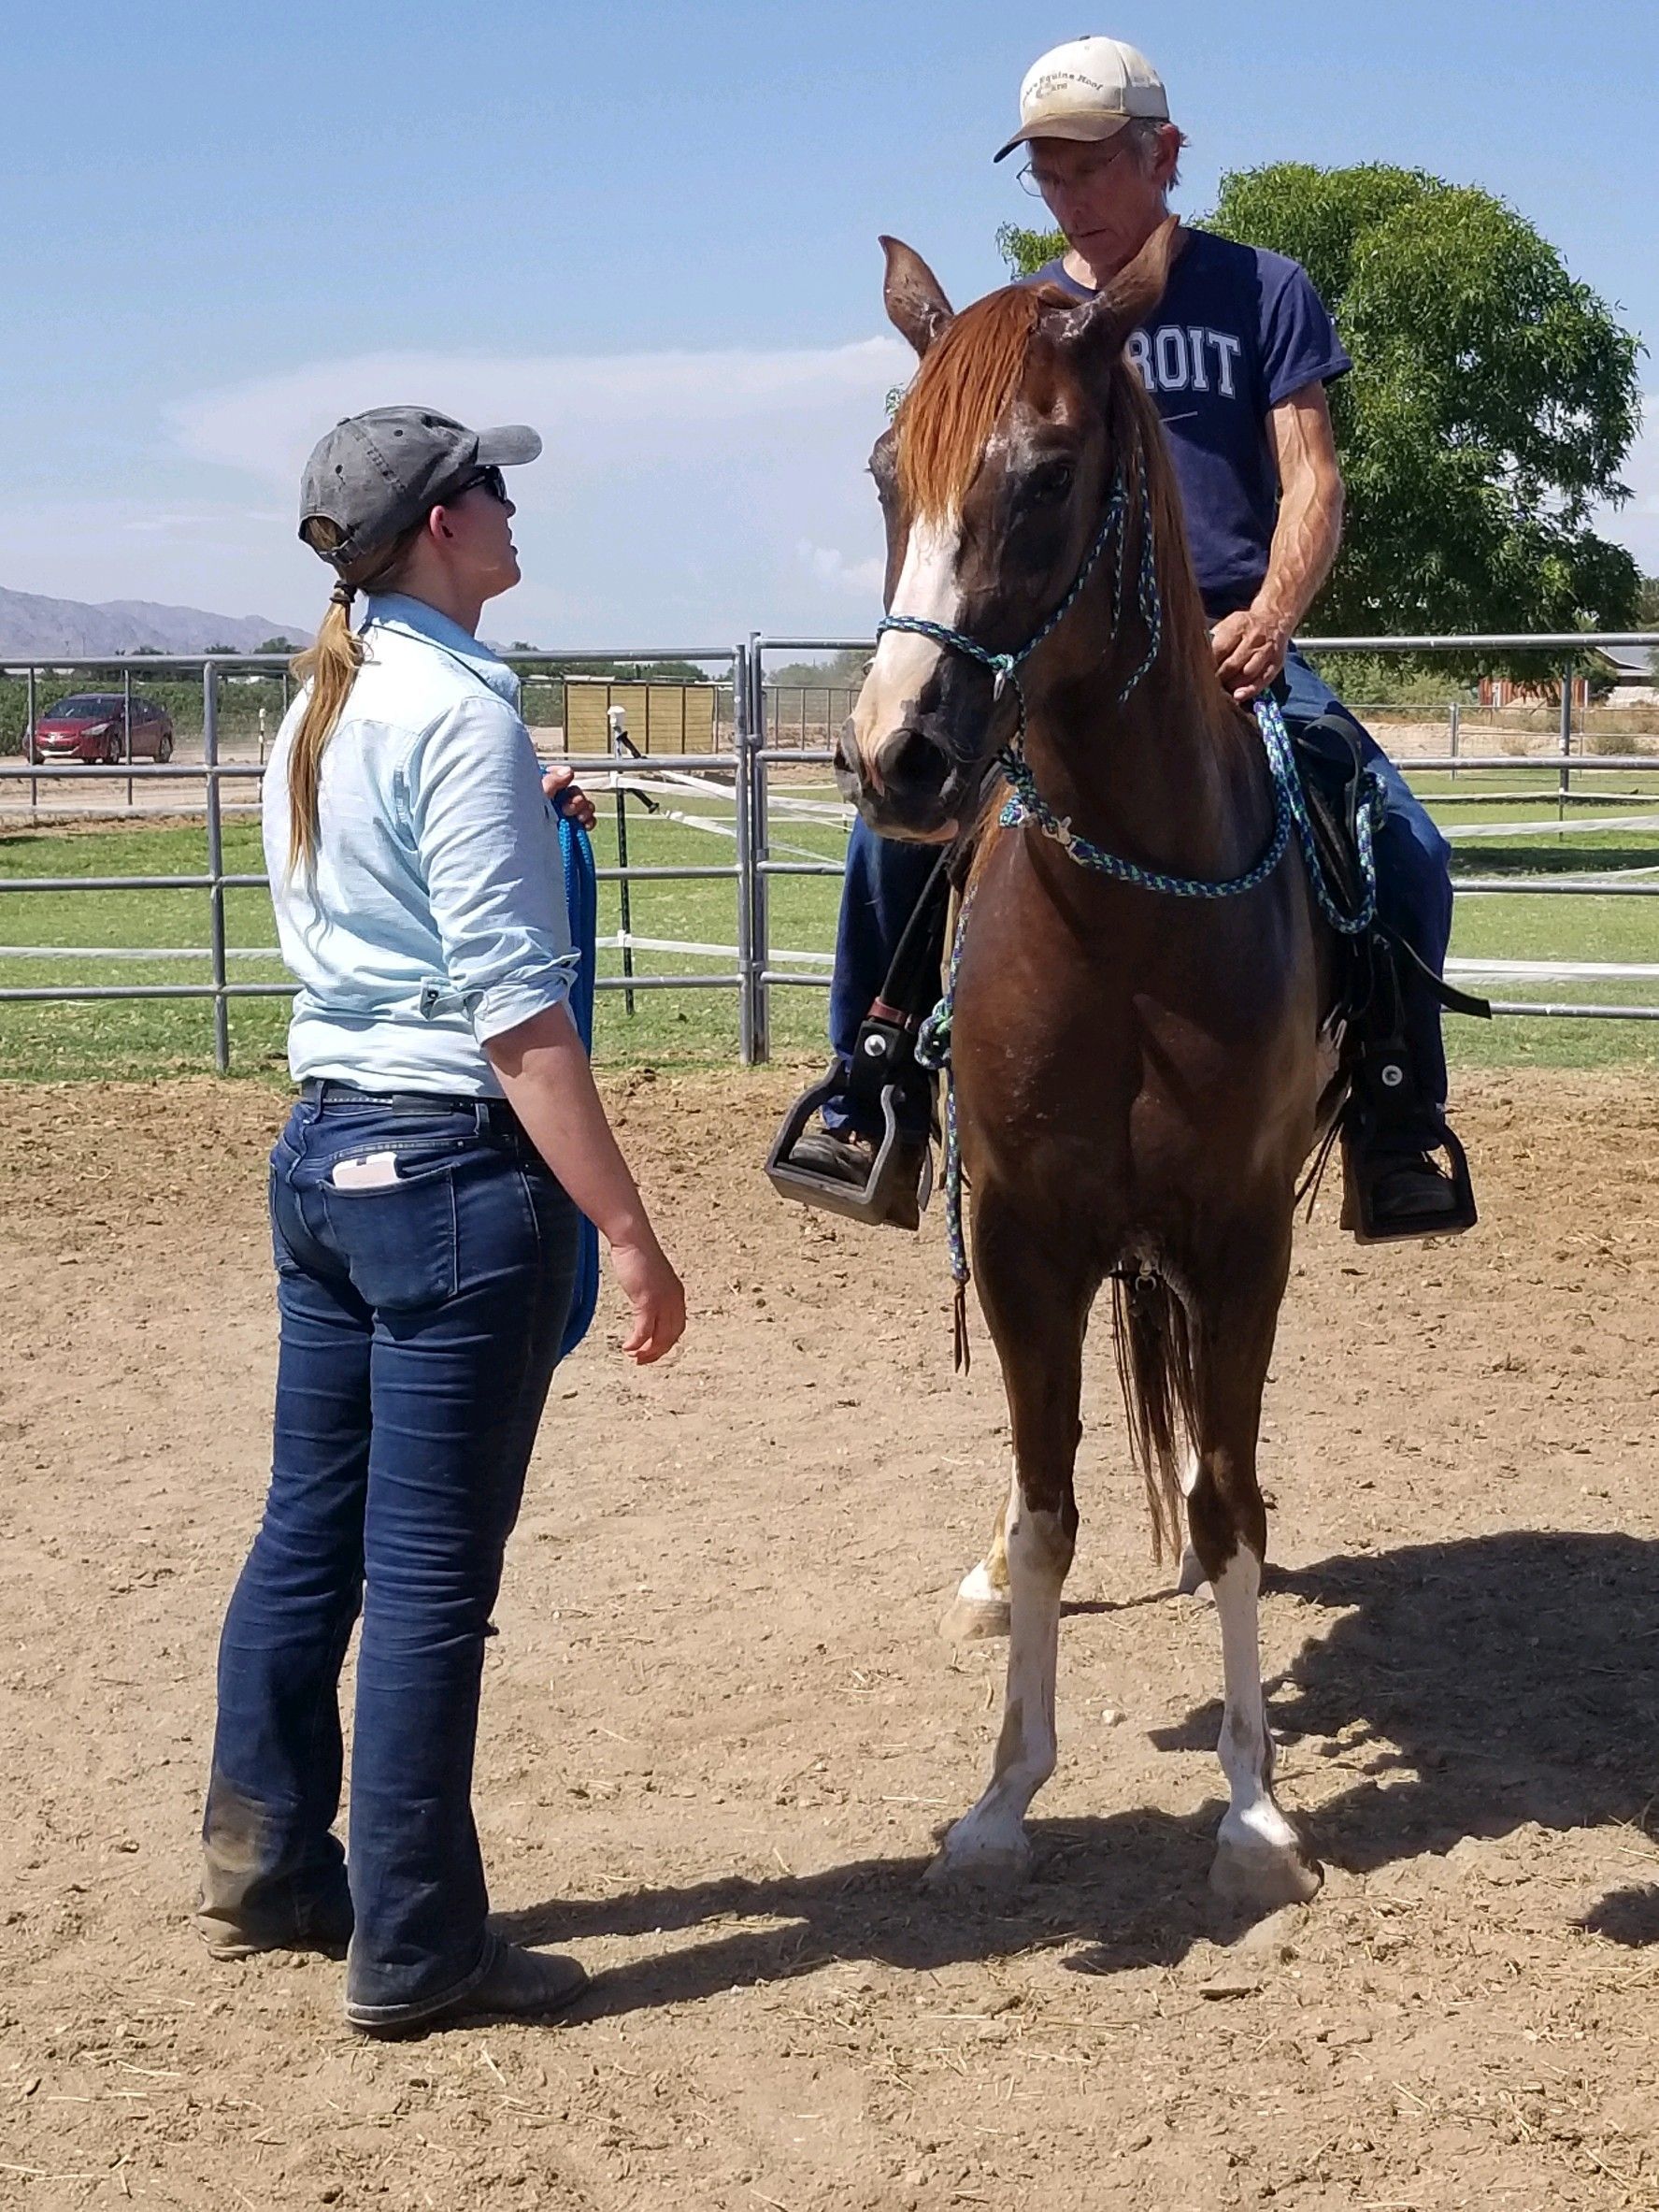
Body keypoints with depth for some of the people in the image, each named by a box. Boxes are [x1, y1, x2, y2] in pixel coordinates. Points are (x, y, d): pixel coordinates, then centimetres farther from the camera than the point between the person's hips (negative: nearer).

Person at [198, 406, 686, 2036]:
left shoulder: (318, 710, 12)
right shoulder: (460, 712, -16)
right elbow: (517, 1013, -21)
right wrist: (626, 1231, -19)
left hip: (321, 1149, 9)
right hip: (452, 1168, -9)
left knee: (308, 1531, 18)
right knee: (429, 1576, 0)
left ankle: (264, 1867, 30)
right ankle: (414, 1950, 11)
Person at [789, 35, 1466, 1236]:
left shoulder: (1262, 292, 5)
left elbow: (1311, 483, -1)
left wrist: (1268, 622, -19)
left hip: (1232, 643, -1)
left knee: (1407, 853, -20)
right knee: (894, 827, -20)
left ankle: (1402, 1133, -1)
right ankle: (860, 1114, -4)